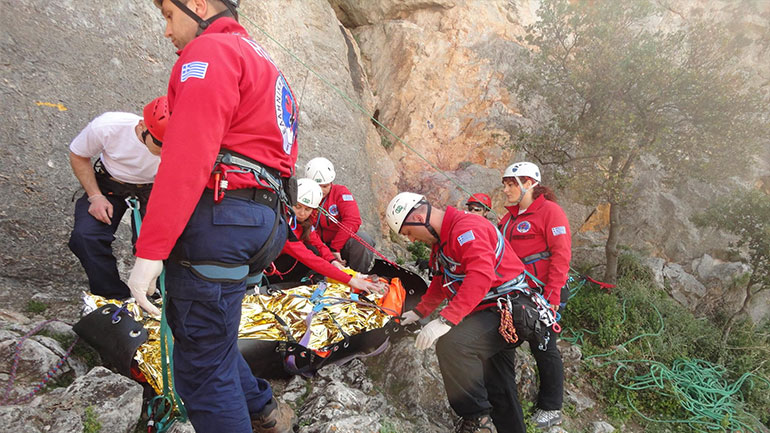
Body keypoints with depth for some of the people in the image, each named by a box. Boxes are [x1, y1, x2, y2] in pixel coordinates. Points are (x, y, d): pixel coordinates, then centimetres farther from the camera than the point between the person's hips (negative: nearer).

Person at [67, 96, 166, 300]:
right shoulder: (106, 127, -30)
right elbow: (78, 156, -6)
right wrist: (95, 196, -17)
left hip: (153, 190, -1)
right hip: (109, 185, 1)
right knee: (84, 237, -22)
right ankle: (115, 299, -2)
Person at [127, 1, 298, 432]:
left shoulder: (210, 51, -5)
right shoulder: (263, 62, 26)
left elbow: (187, 158, -19)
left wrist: (149, 251, -20)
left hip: (216, 218, -10)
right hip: (259, 218, 10)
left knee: (202, 368, 0)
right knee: (200, 332, 25)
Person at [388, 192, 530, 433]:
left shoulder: (467, 228, -22)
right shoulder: (440, 239, 11)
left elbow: (480, 276, -36)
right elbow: (441, 282, 22)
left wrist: (446, 320, -40)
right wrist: (420, 311, 14)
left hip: (508, 308, -10)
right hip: (487, 313, 10)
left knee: (452, 343, -30)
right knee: (498, 388, 14)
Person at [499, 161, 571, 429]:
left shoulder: (549, 210, -8)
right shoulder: (510, 217, 15)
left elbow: (561, 255, -14)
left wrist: (552, 296, -19)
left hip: (542, 293, -7)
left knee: (543, 347, 1)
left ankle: (551, 409, 18)